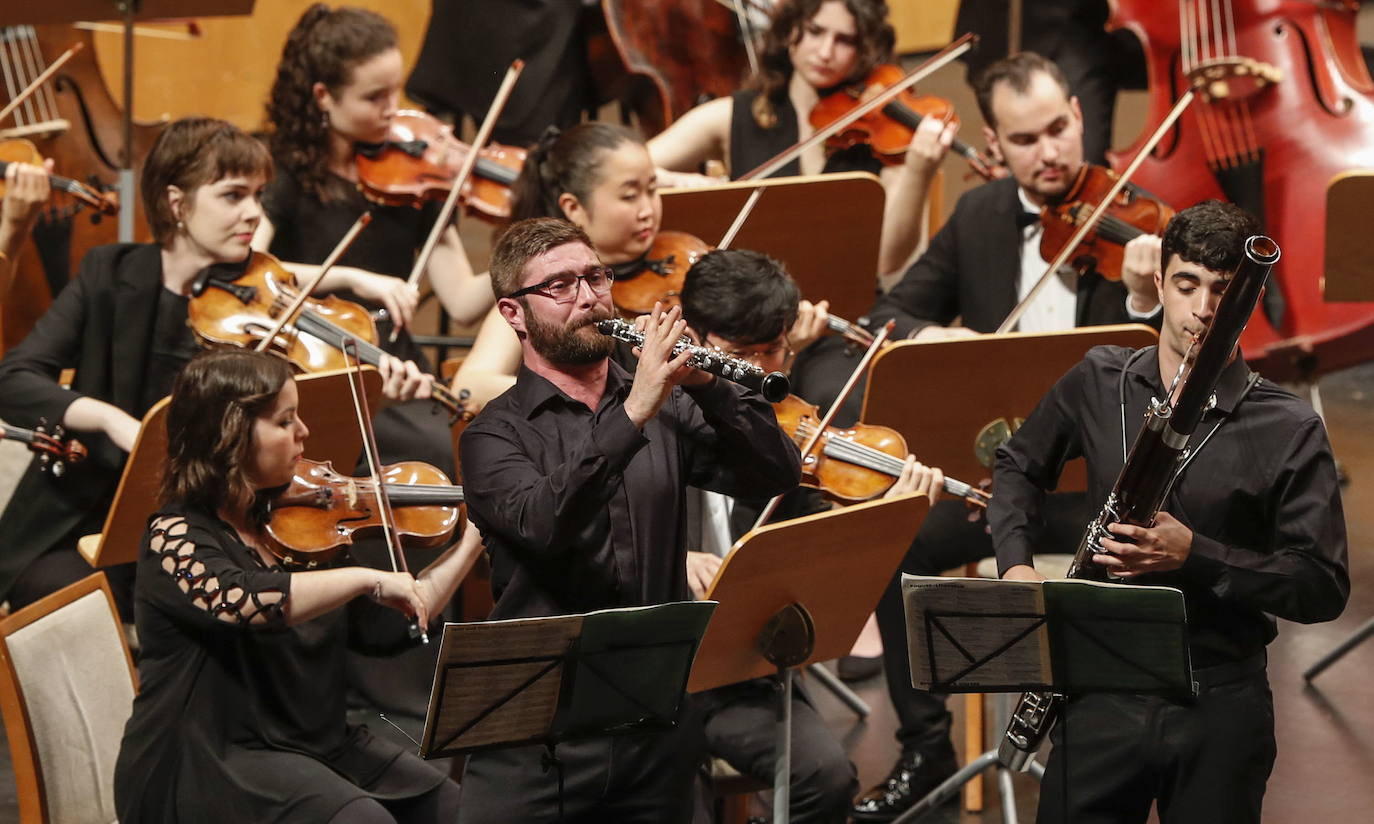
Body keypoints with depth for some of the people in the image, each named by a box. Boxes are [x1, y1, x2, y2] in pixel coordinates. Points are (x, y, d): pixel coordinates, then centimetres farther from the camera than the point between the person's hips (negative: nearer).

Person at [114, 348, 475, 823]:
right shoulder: (177, 536, -10)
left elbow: (388, 627, 13)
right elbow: (239, 600, -32)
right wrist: (368, 578, -30)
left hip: (316, 744, 7)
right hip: (212, 763, -7)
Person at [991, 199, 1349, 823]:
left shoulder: (1289, 432, -7)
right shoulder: (1099, 383, 3)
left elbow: (1324, 589, -10)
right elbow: (1021, 465, 22)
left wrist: (1195, 555, -21)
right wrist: (1015, 560, 3)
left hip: (1220, 707, -2)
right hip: (1103, 694, 2)